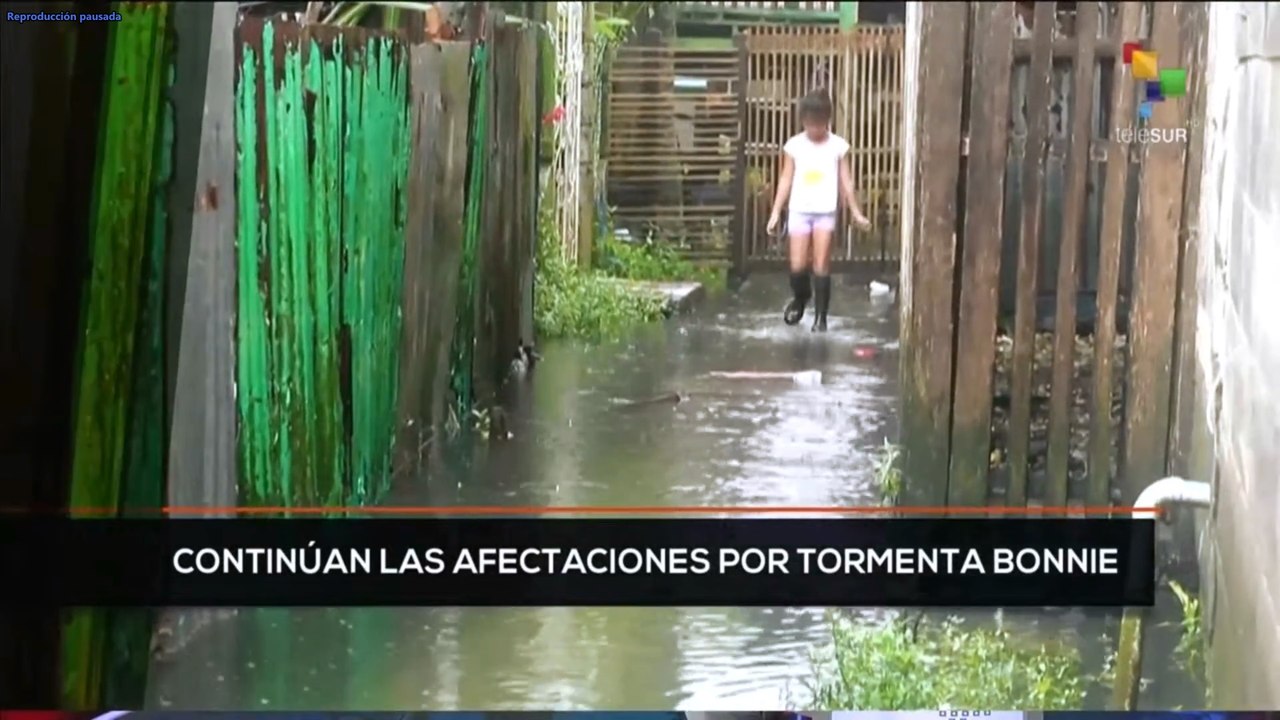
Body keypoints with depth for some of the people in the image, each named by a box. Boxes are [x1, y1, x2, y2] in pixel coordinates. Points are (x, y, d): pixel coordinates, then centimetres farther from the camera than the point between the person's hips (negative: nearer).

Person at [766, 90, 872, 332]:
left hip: (826, 212, 0)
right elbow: (786, 180, 3)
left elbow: (845, 181, 4)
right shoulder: (794, 146, -2)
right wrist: (776, 212, 0)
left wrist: (856, 212, 4)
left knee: (821, 266, -2)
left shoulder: (838, 146, -2)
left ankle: (820, 316, 7)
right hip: (799, 211, 1)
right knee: (798, 265, -3)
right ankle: (800, 298, 27)